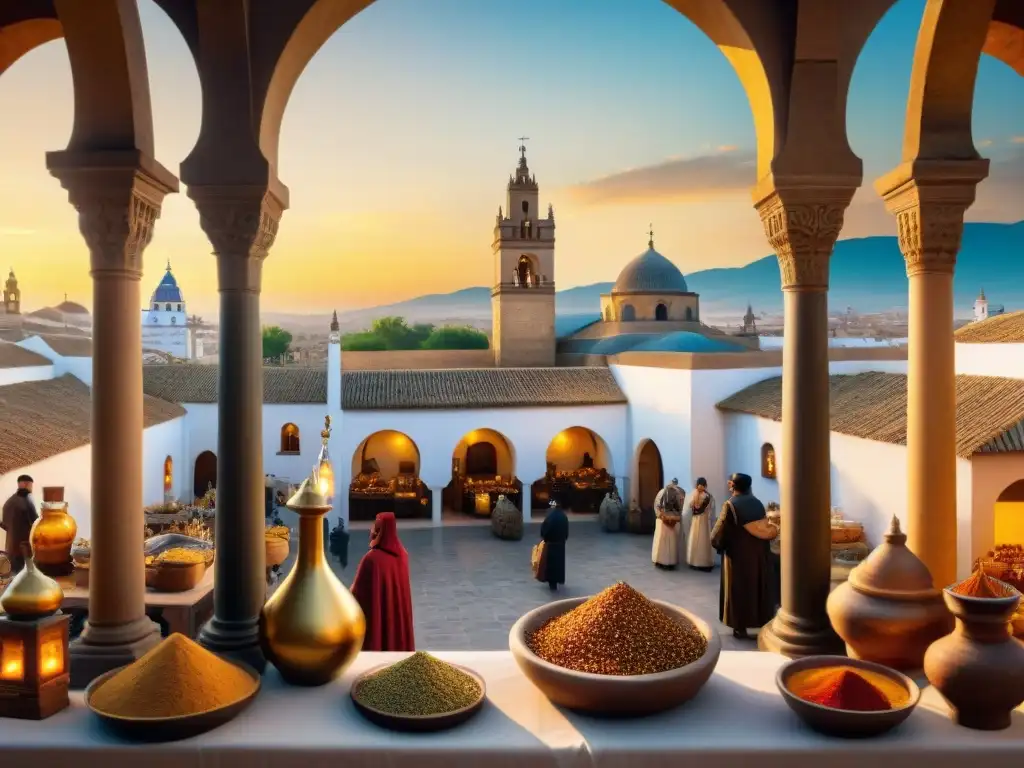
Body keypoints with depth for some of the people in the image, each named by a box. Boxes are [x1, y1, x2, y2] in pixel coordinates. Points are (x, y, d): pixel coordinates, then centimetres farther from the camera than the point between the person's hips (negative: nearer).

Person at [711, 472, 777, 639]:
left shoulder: (730, 505, -13)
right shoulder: (757, 503, 4)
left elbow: (719, 532, -14)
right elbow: (766, 528, 6)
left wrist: (717, 543, 3)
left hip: (739, 554, -5)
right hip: (759, 553, 5)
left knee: (739, 588, 4)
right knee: (759, 586, 14)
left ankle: (741, 627, 7)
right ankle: (762, 622, 21)